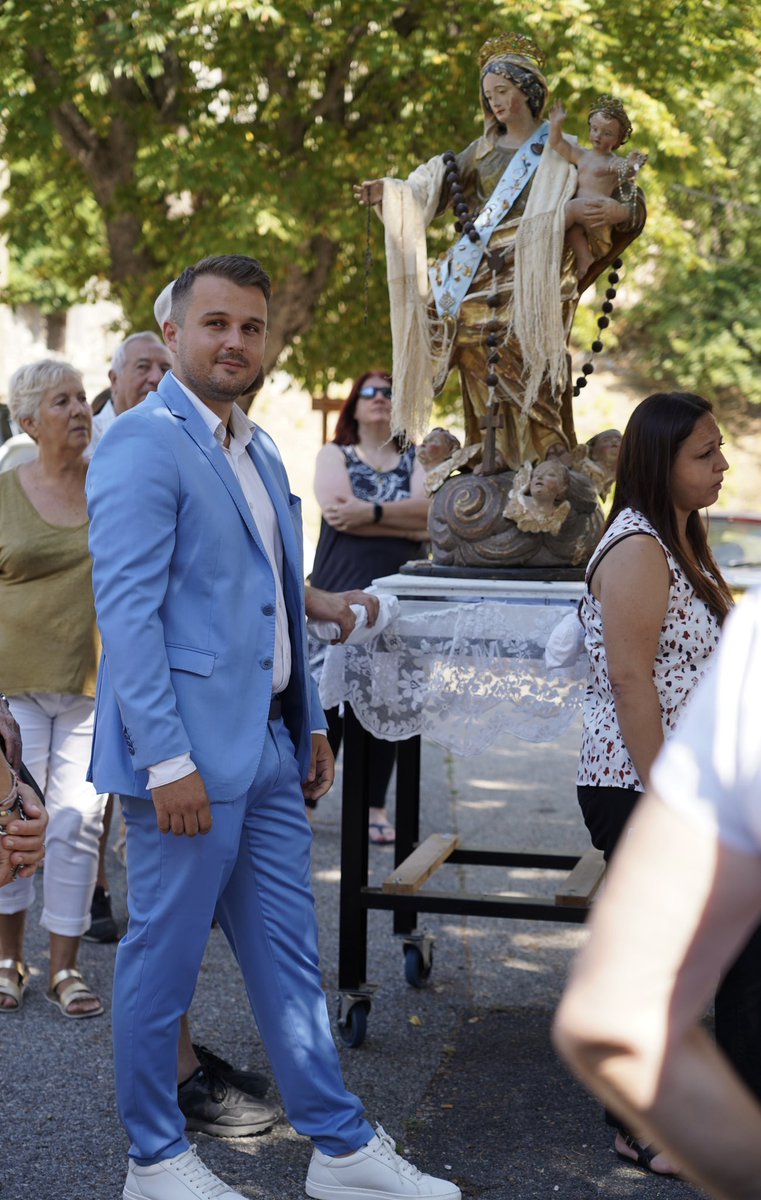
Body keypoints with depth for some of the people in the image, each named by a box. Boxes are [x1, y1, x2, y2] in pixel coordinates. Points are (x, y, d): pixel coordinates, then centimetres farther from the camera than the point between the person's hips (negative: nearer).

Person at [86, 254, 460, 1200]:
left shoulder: (259, 451, 16)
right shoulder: (143, 445, -12)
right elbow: (125, 610, -18)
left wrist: (309, 724, 19)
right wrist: (169, 761, -22)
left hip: (268, 746, 9)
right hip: (189, 752, -9)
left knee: (288, 959, 14)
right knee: (163, 958, 5)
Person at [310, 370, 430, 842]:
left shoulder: (414, 460, 14)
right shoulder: (335, 454, 9)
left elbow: (426, 510, -5)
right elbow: (338, 511, -10)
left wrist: (372, 513, -16)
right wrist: (406, 522, -9)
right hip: (341, 592, -2)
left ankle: (375, 804, 11)